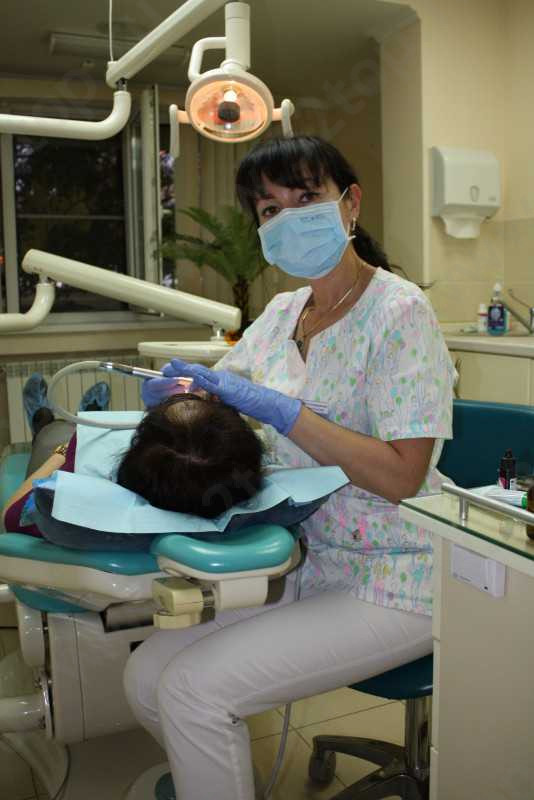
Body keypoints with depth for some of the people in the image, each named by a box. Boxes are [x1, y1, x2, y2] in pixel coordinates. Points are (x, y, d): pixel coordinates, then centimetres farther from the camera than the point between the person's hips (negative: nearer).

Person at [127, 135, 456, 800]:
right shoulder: (282, 312, 7)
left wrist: (277, 407, -23)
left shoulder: (399, 311, -15)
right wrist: (180, 391, -5)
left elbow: (401, 476, -21)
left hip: (388, 584, -7)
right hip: (305, 563, 7)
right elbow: (223, 390, 18)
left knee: (194, 689, -17)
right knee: (145, 677, -1)